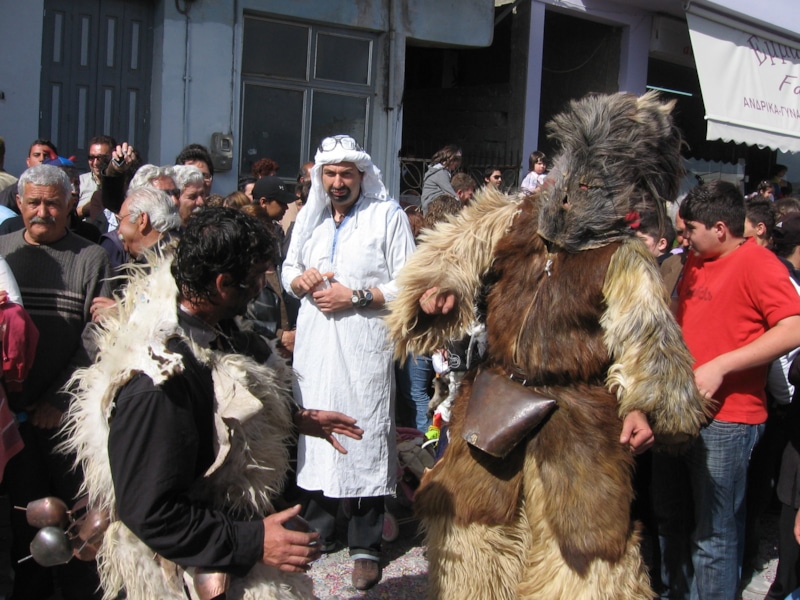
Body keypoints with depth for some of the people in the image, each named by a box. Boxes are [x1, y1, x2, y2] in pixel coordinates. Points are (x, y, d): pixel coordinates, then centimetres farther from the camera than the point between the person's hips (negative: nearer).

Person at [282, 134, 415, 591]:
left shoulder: (388, 215, -3)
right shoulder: (309, 217, 14)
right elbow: (288, 271, 22)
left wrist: (355, 296, -15)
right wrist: (301, 279, -1)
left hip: (364, 346, -5)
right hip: (315, 343, 5)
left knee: (365, 437, -3)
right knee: (315, 430, 11)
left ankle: (367, 546, 7)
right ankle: (319, 530, 27)